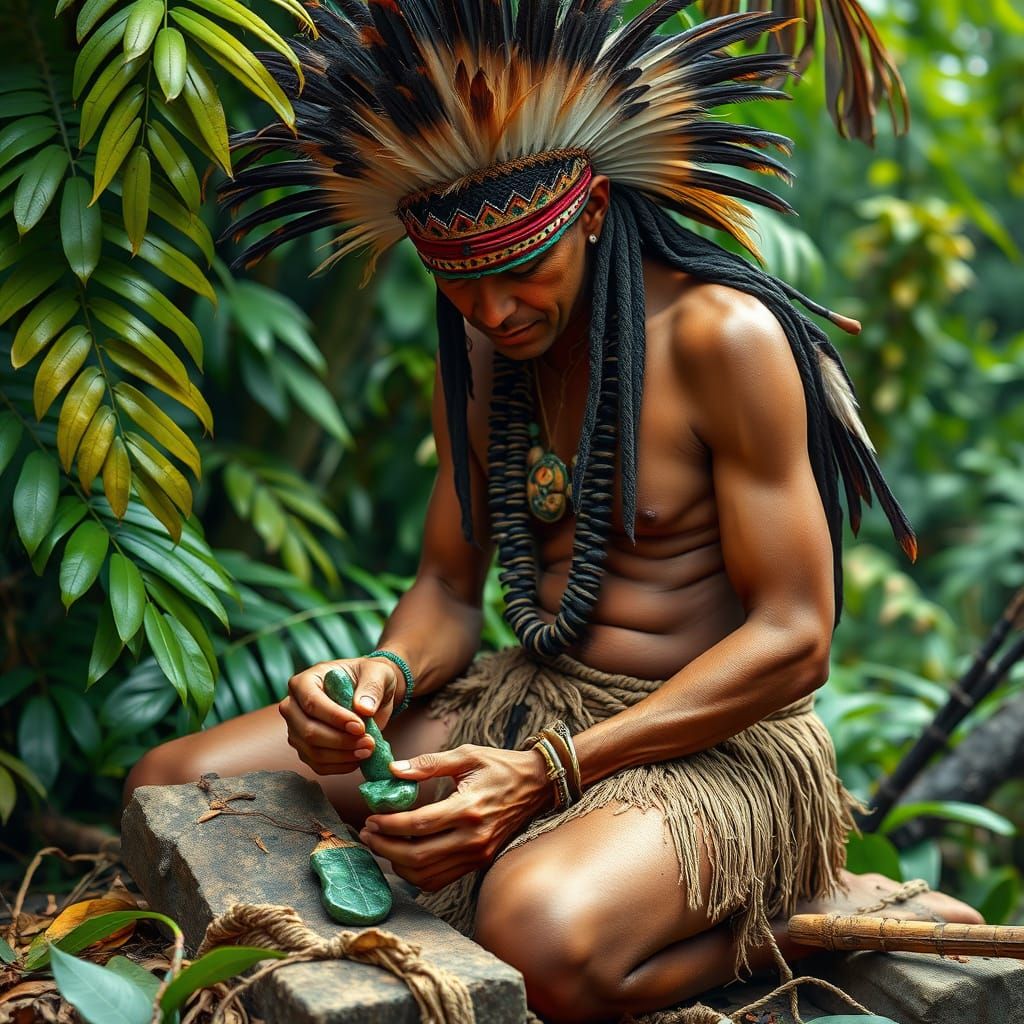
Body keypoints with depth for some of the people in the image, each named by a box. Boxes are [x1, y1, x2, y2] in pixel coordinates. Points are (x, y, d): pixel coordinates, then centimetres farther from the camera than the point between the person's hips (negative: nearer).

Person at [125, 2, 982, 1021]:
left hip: (716, 738, -7)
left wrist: (547, 777, -24)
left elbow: (792, 641, -17)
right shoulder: (476, 357, 6)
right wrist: (385, 672, -13)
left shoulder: (721, 335, -16)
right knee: (174, 784, -2)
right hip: (526, 699, 7)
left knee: (540, 938, -39)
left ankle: (804, 914, -8)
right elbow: (449, 590, 12)